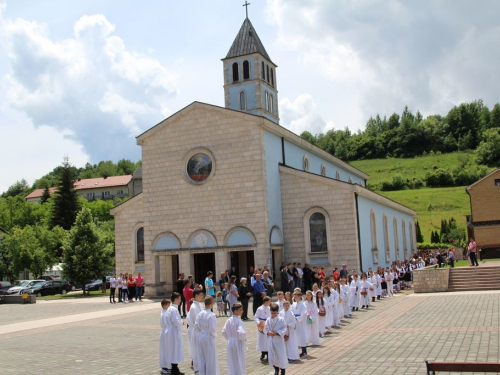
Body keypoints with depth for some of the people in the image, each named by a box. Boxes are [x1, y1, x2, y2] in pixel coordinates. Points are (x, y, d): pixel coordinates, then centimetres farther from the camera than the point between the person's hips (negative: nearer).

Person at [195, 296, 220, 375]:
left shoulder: (200, 314, -1)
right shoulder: (211, 315, -20)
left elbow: (197, 326, 3)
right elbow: (212, 329, -20)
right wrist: (214, 334, -1)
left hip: (201, 337, 6)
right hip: (209, 338, -6)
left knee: (202, 358, 16)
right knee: (210, 359, 7)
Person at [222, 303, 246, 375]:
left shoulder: (228, 320, 1)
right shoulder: (238, 321, -19)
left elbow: (224, 332, 5)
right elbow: (241, 333, -28)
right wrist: (244, 339, -9)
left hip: (230, 343, 6)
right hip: (238, 343, -6)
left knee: (231, 362, 16)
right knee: (239, 362, 5)